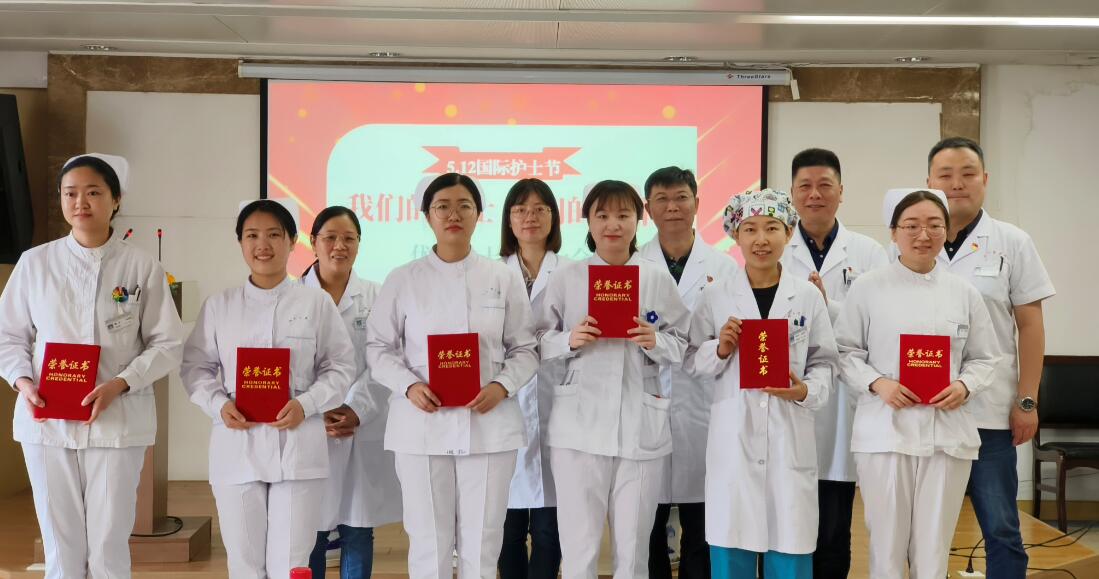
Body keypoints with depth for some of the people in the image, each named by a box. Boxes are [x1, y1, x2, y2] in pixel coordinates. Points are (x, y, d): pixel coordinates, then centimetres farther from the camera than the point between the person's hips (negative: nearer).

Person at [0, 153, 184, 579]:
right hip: (46, 421, 2)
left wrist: (119, 384, -14)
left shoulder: (142, 267, -1)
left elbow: (167, 344, 0)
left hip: (117, 421, -2)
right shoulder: (35, 262, 4)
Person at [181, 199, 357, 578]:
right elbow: (195, 366, 9)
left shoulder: (317, 303, 2)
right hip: (236, 448, 2)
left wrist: (306, 404, -13)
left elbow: (341, 367, 3)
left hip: (297, 447, -1)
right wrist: (218, 404, -10)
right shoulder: (218, 305, 7)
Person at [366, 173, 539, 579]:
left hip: (489, 424, 1)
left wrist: (502, 386, -12)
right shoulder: (402, 280, 3)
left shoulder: (504, 278, 5)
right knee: (428, 544, 6)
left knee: (482, 544, 8)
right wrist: (408, 386, -14)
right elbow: (378, 347, 4)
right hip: (422, 425, -1)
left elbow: (525, 348, 6)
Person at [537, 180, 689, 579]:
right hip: (580, 424, -1)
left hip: (641, 425, 1)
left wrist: (656, 342, -13)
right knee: (579, 545, 3)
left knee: (634, 545, 11)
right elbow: (539, 343, 5)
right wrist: (569, 340, -15)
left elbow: (682, 346, 7)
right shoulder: (565, 279, 2)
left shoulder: (659, 281, 5)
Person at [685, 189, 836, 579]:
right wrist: (720, 349, -14)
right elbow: (691, 363, 5)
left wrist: (807, 391, -12)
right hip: (733, 437, 0)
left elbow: (825, 361, 6)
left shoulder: (809, 295, 4)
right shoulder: (715, 297, 2)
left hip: (790, 437, 1)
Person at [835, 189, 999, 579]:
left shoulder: (964, 293, 7)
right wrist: (877, 383, -15)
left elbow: (984, 357, 11)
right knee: (887, 547, 5)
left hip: (947, 433, 2)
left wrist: (964, 386, -9)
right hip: (885, 430, -2)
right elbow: (845, 350, 1)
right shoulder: (867, 288, 0)